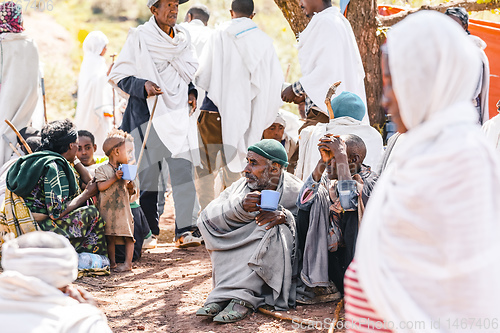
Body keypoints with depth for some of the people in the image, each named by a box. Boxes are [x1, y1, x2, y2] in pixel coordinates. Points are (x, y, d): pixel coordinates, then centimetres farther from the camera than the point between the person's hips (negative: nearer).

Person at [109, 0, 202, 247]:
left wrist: (191, 92, 8)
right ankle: (149, 232, 16)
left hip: (178, 113, 4)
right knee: (149, 174, 1)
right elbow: (118, 74, -3)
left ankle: (185, 231, -6)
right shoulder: (139, 37, -4)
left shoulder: (182, 37, 11)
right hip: (147, 113, -4)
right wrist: (142, 85, -19)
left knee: (183, 169, -7)